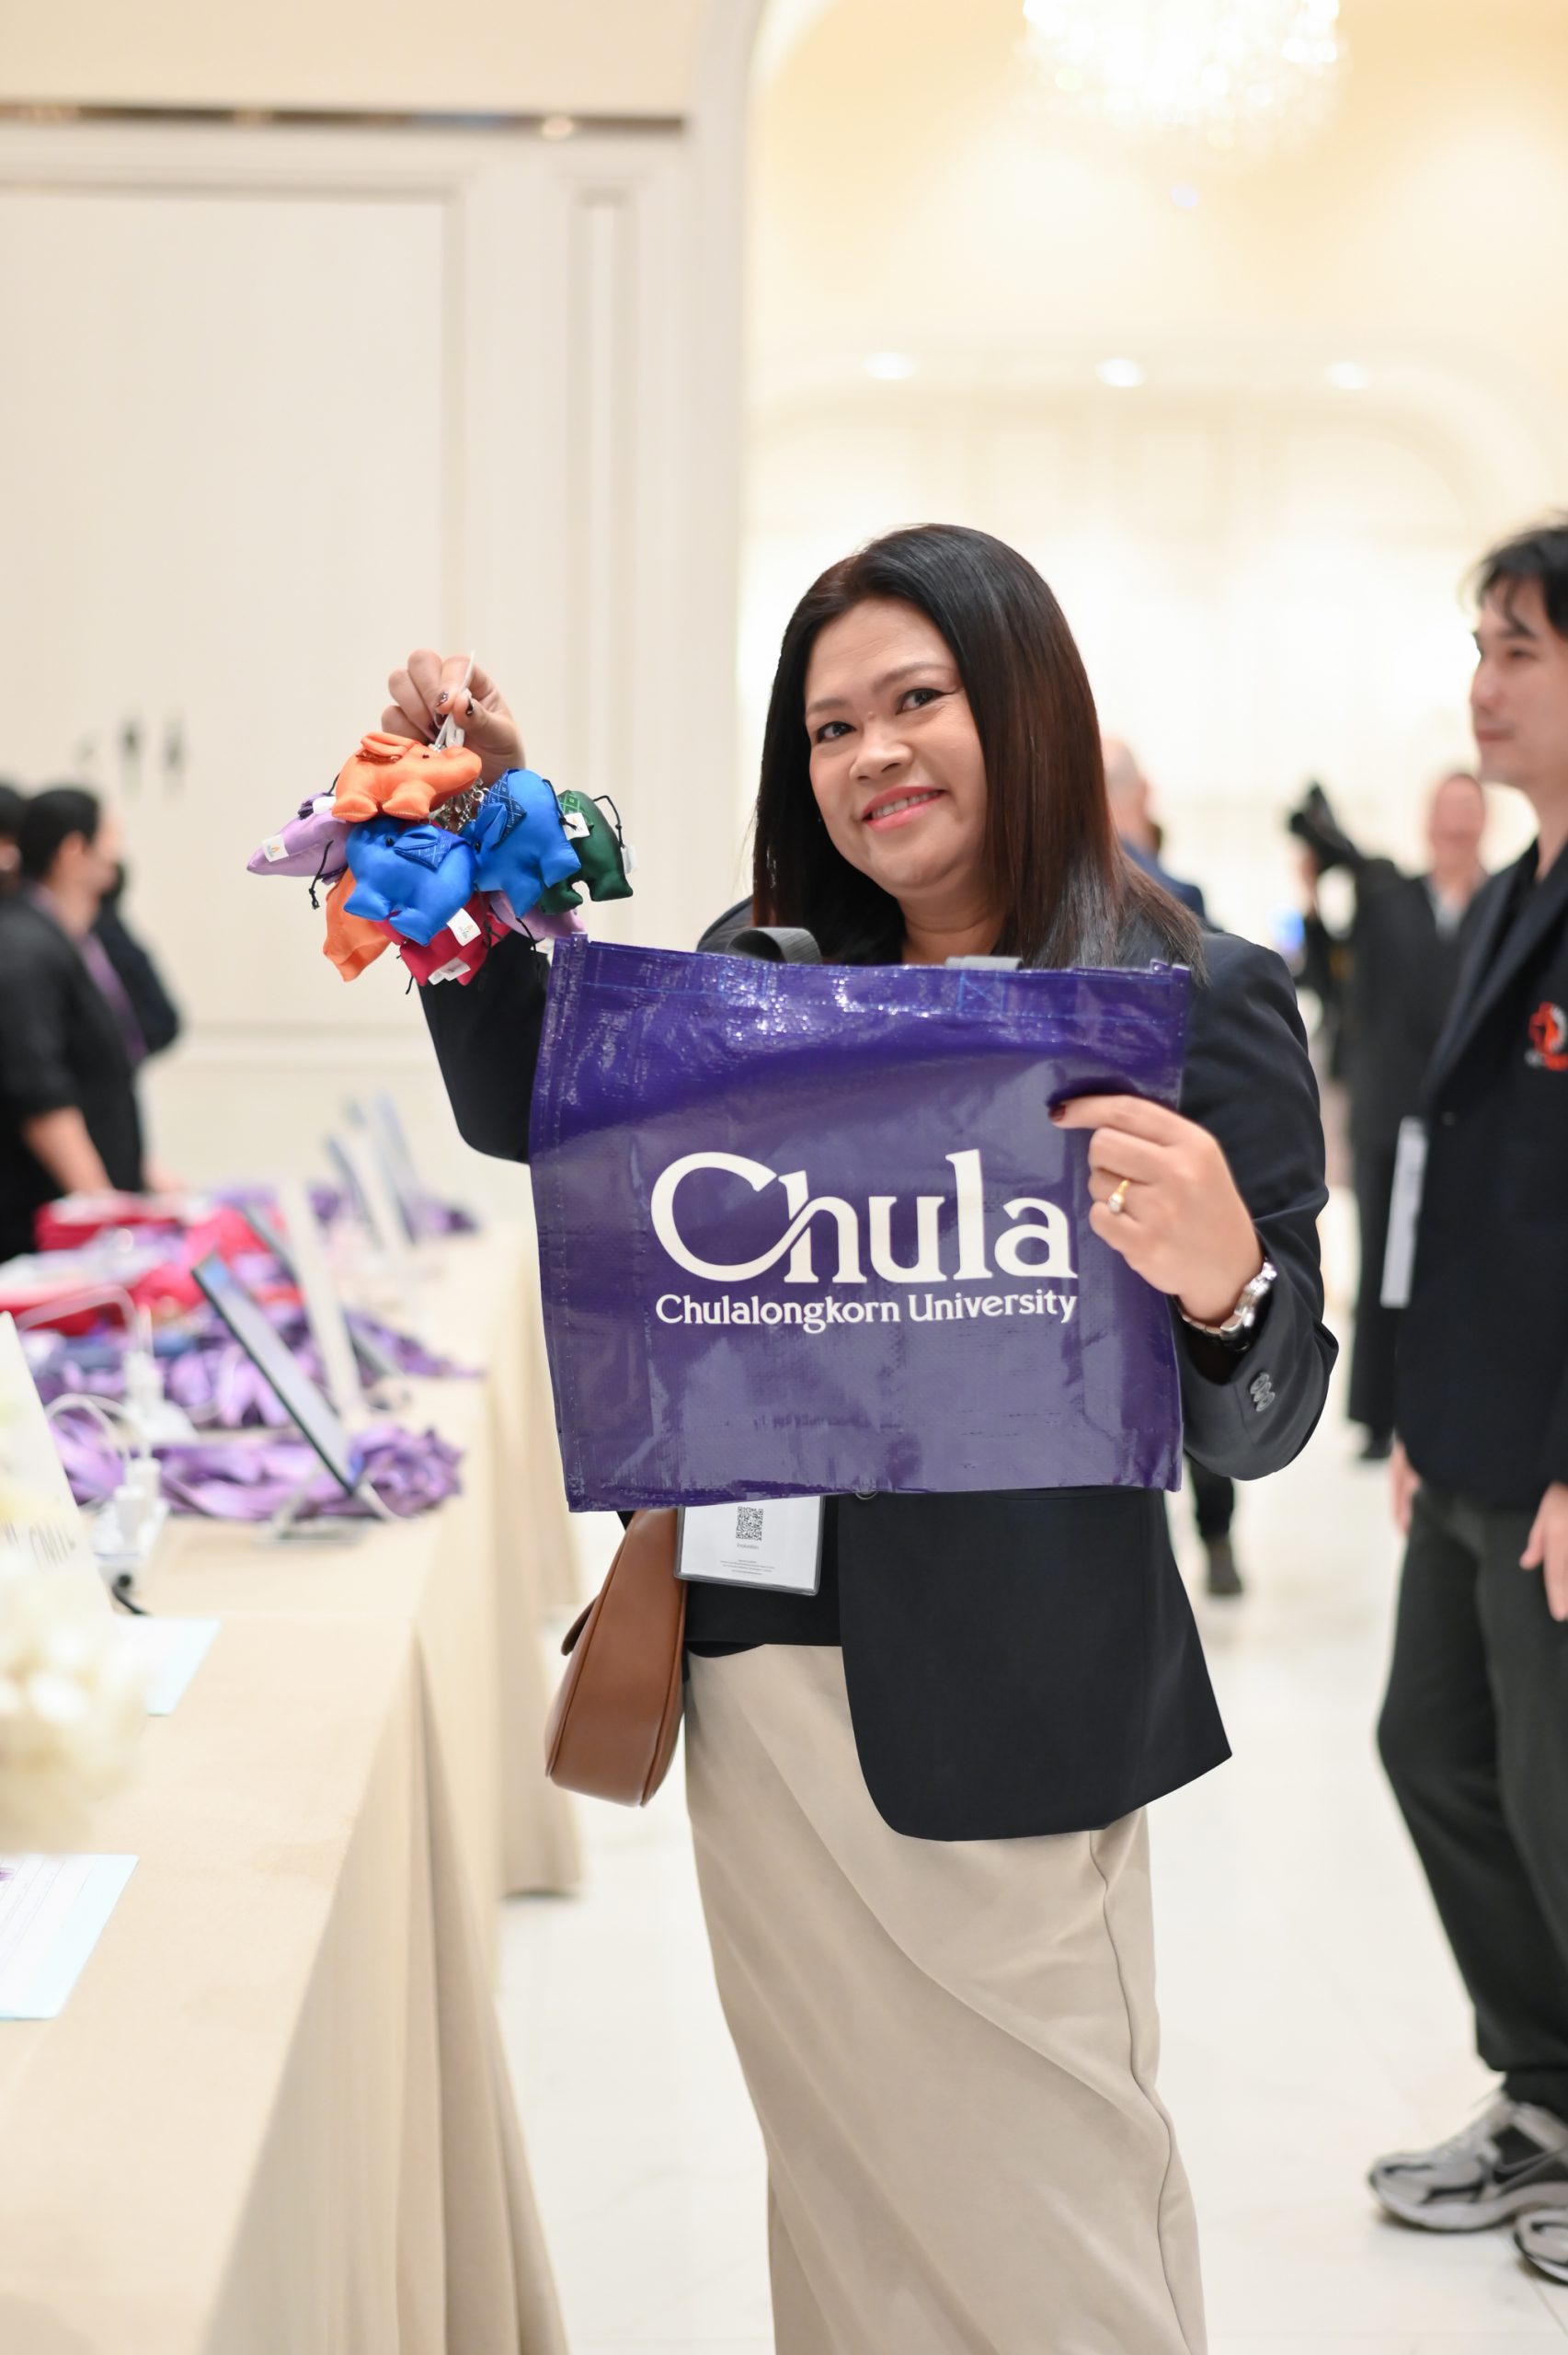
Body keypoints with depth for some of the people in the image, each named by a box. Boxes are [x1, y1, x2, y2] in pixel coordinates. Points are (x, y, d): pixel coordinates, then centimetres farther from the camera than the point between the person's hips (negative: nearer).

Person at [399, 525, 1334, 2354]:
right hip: (757, 1673, 5)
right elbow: (523, 1108, 13)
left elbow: (1257, 1430, -8)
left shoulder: (1198, 1003, -8)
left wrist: (1223, 1283, -30)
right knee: (840, 2184, 19)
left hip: (998, 1716, -5)